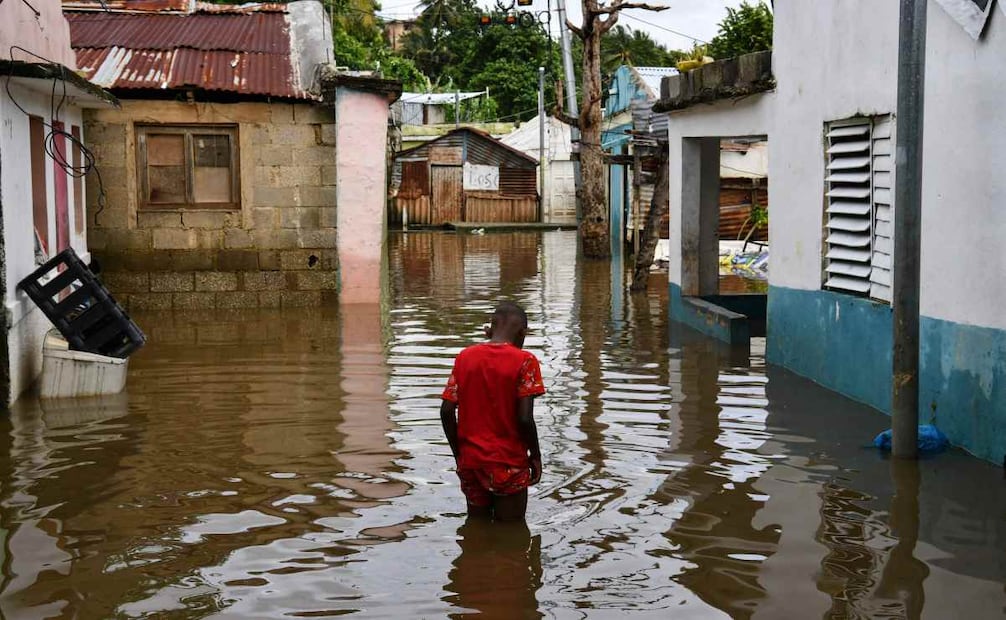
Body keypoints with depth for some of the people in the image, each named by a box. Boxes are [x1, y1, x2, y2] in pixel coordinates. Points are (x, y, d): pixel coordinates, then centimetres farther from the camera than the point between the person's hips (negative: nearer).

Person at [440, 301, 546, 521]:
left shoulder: (465, 356, 2)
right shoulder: (524, 361, -11)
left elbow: (447, 411, -1)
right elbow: (524, 418, -17)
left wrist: (459, 454, 10)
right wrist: (535, 455, -2)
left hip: (470, 461, 4)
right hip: (508, 463, -4)